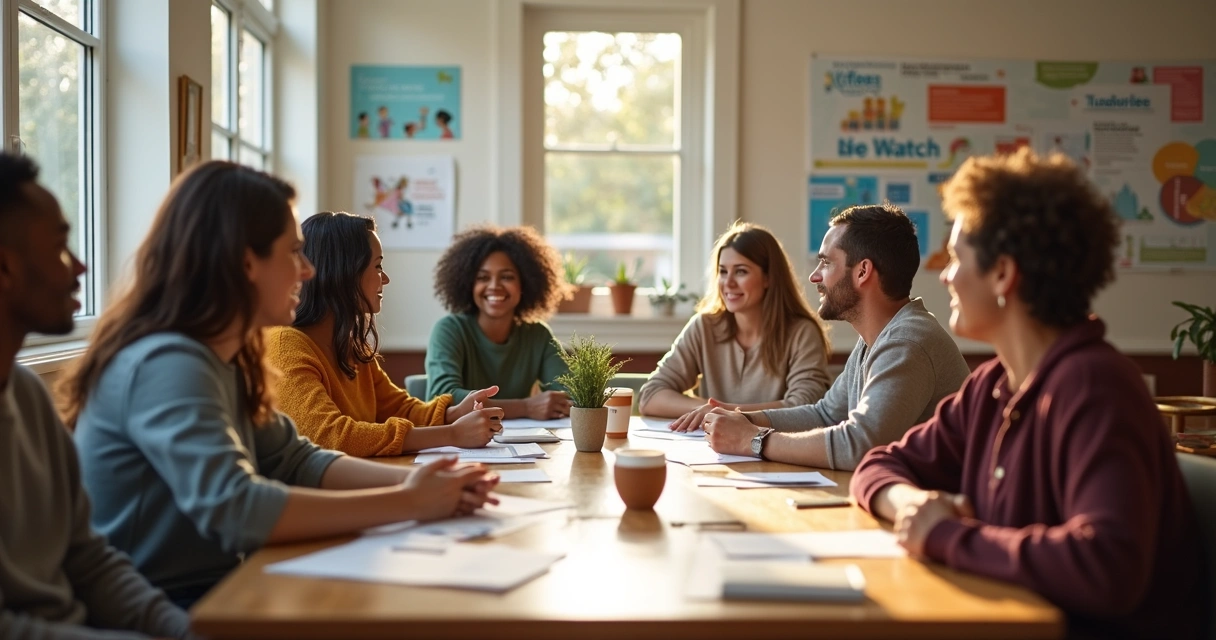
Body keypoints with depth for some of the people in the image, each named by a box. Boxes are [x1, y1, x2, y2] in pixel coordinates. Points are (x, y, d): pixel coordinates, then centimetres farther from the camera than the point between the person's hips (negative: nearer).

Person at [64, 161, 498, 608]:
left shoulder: (222, 359, 8)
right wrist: (409, 503, -26)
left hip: (212, 590, 8)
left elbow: (295, 462, 7)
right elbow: (236, 510, -33)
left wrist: (416, 482, -9)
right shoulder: (167, 365, -22)